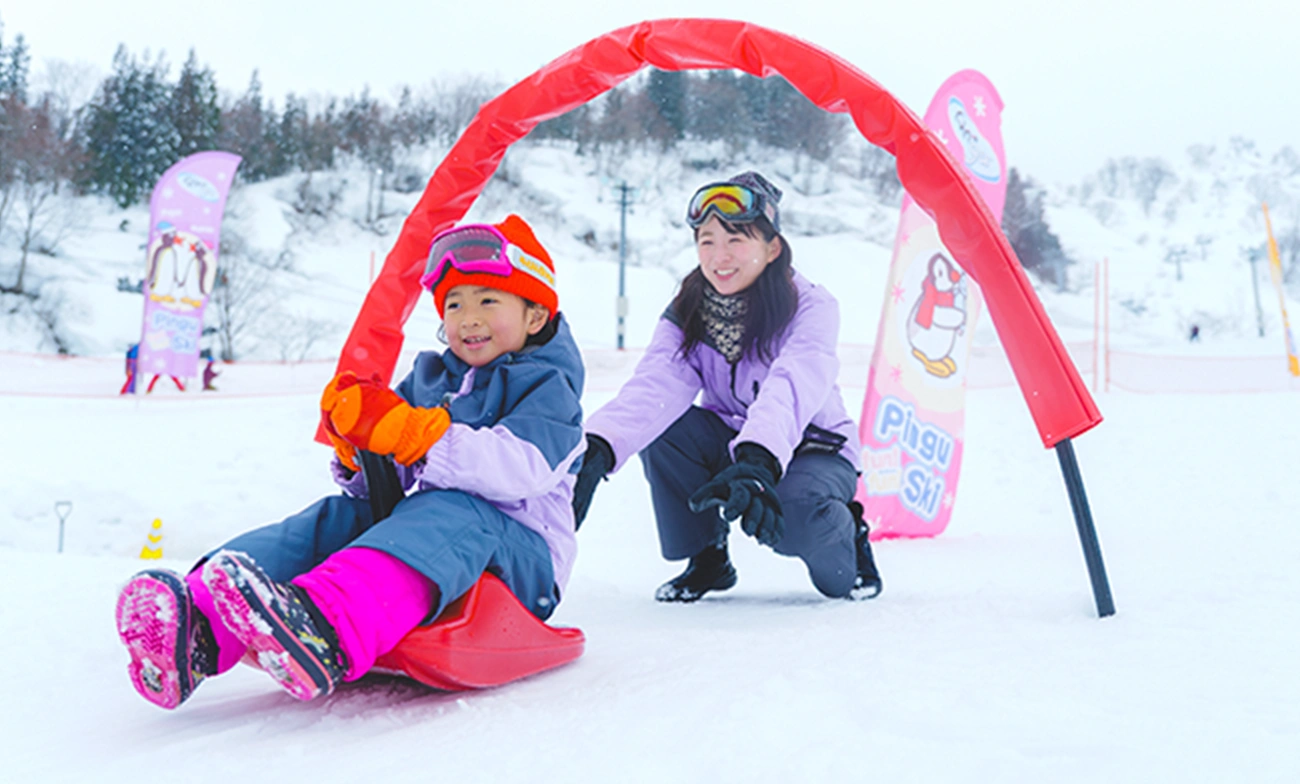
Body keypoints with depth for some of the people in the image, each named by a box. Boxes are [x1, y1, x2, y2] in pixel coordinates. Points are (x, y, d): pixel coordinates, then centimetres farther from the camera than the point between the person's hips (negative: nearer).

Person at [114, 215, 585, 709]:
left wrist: (409, 433, -28)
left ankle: (326, 629, -67)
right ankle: (199, 626, -41)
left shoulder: (547, 388, 2)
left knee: (447, 514, -36)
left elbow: (520, 469, -21)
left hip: (517, 553, -6)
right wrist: (355, 453, -4)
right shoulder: (427, 378, 22)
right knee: (335, 518, -17)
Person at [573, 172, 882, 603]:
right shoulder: (686, 316, -9)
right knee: (658, 429, -25)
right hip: (729, 444, 4)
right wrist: (598, 448, -49)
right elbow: (654, 387, -28)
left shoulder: (811, 307, -20)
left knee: (793, 517, -37)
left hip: (814, 452, -3)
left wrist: (757, 463, -61)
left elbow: (791, 388, -41)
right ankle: (707, 559, -2)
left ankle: (846, 539, 3)